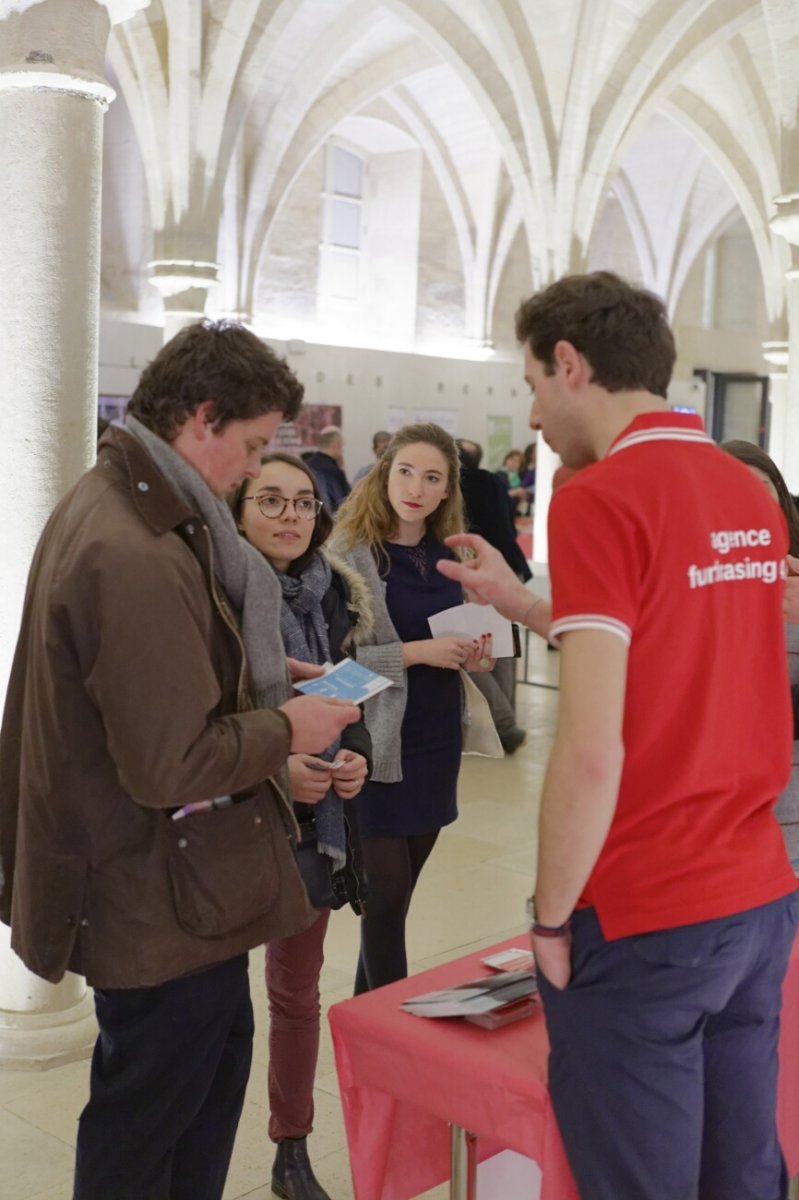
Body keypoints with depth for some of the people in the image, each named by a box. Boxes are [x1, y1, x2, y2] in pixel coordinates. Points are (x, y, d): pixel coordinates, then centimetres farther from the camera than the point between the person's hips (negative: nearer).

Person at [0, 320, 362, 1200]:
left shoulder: (113, 504, 5)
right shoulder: (135, 556, -29)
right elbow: (171, 766, -28)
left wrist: (262, 682, 6)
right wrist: (285, 731, -13)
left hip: (164, 880, 10)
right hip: (163, 896, -10)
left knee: (216, 1057, 24)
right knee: (144, 1125, 11)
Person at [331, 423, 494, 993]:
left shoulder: (450, 556, 9)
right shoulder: (352, 551, -10)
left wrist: (474, 656, 0)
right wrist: (419, 652, -22)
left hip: (436, 746, 6)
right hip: (381, 748, -6)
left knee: (396, 898, 14)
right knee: (387, 899, -1)